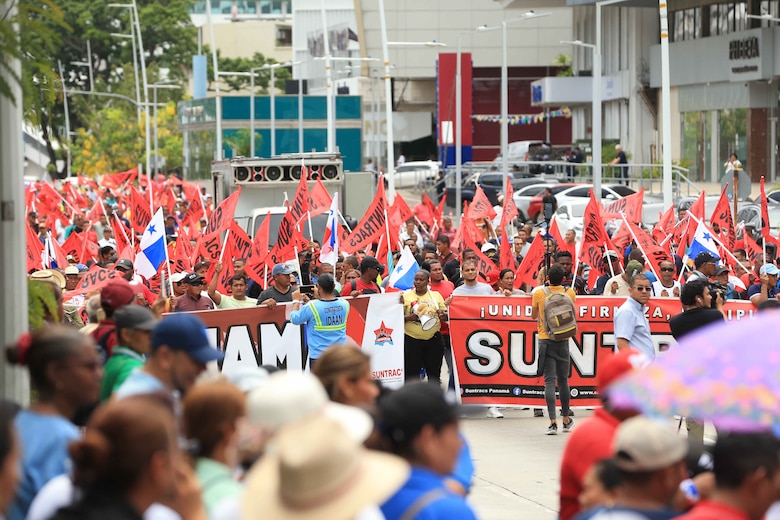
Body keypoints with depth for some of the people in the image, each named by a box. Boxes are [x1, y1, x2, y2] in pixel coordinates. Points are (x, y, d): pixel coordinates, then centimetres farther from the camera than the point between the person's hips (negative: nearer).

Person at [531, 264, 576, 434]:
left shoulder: (539, 293, -6)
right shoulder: (570, 293, -1)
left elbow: (534, 316, 10)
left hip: (545, 340, -2)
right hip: (563, 340, 2)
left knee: (549, 381, -4)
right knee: (563, 380, 13)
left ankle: (553, 422, -13)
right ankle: (566, 421, 22)